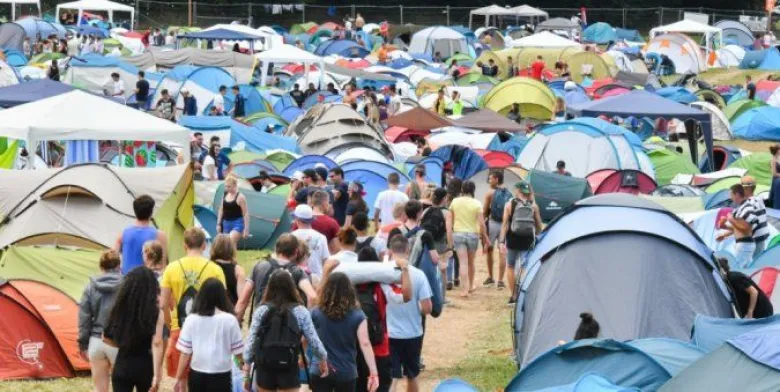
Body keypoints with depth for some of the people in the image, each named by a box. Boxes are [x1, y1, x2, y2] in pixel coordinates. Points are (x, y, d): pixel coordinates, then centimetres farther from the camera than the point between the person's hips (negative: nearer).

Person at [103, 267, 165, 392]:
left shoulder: (121, 308, 0)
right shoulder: (155, 312, -9)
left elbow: (106, 338, 7)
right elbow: (156, 344, -19)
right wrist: (157, 375, -23)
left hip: (122, 366, 2)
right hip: (145, 367, -2)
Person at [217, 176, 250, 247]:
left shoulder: (240, 197, -12)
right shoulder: (225, 195, 7)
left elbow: (246, 213, -11)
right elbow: (221, 210, 16)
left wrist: (246, 229, -14)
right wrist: (218, 224, 13)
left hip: (237, 224, -7)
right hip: (226, 223, 7)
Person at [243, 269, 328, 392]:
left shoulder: (261, 310, 1)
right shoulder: (300, 311, -2)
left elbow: (251, 341, -1)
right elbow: (313, 340, -1)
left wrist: (246, 373, 3)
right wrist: (323, 359, 17)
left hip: (264, 368, 2)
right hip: (288, 369, -2)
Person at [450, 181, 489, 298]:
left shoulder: (455, 202, 0)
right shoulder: (477, 203, -7)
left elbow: (450, 220, 7)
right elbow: (481, 223, -10)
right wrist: (485, 237, -1)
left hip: (458, 234, 0)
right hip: (473, 234, 0)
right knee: (471, 262, 18)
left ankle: (465, 289, -14)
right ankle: (470, 286, 32)